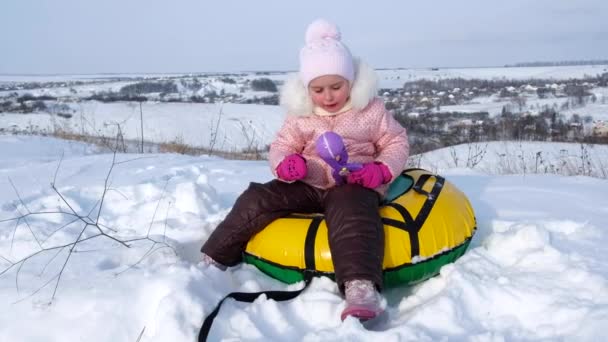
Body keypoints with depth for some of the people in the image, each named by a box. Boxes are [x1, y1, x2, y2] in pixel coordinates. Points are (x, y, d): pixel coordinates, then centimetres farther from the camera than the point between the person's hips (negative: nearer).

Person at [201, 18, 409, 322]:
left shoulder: (371, 109, -1)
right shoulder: (300, 115, 4)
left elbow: (397, 142, 5)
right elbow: (280, 146, 8)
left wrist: (381, 170, -15)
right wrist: (284, 165, -18)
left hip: (354, 184, -3)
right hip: (307, 183, 4)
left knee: (351, 212, -39)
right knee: (257, 199, -15)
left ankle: (361, 288, -54)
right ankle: (214, 259, -2)